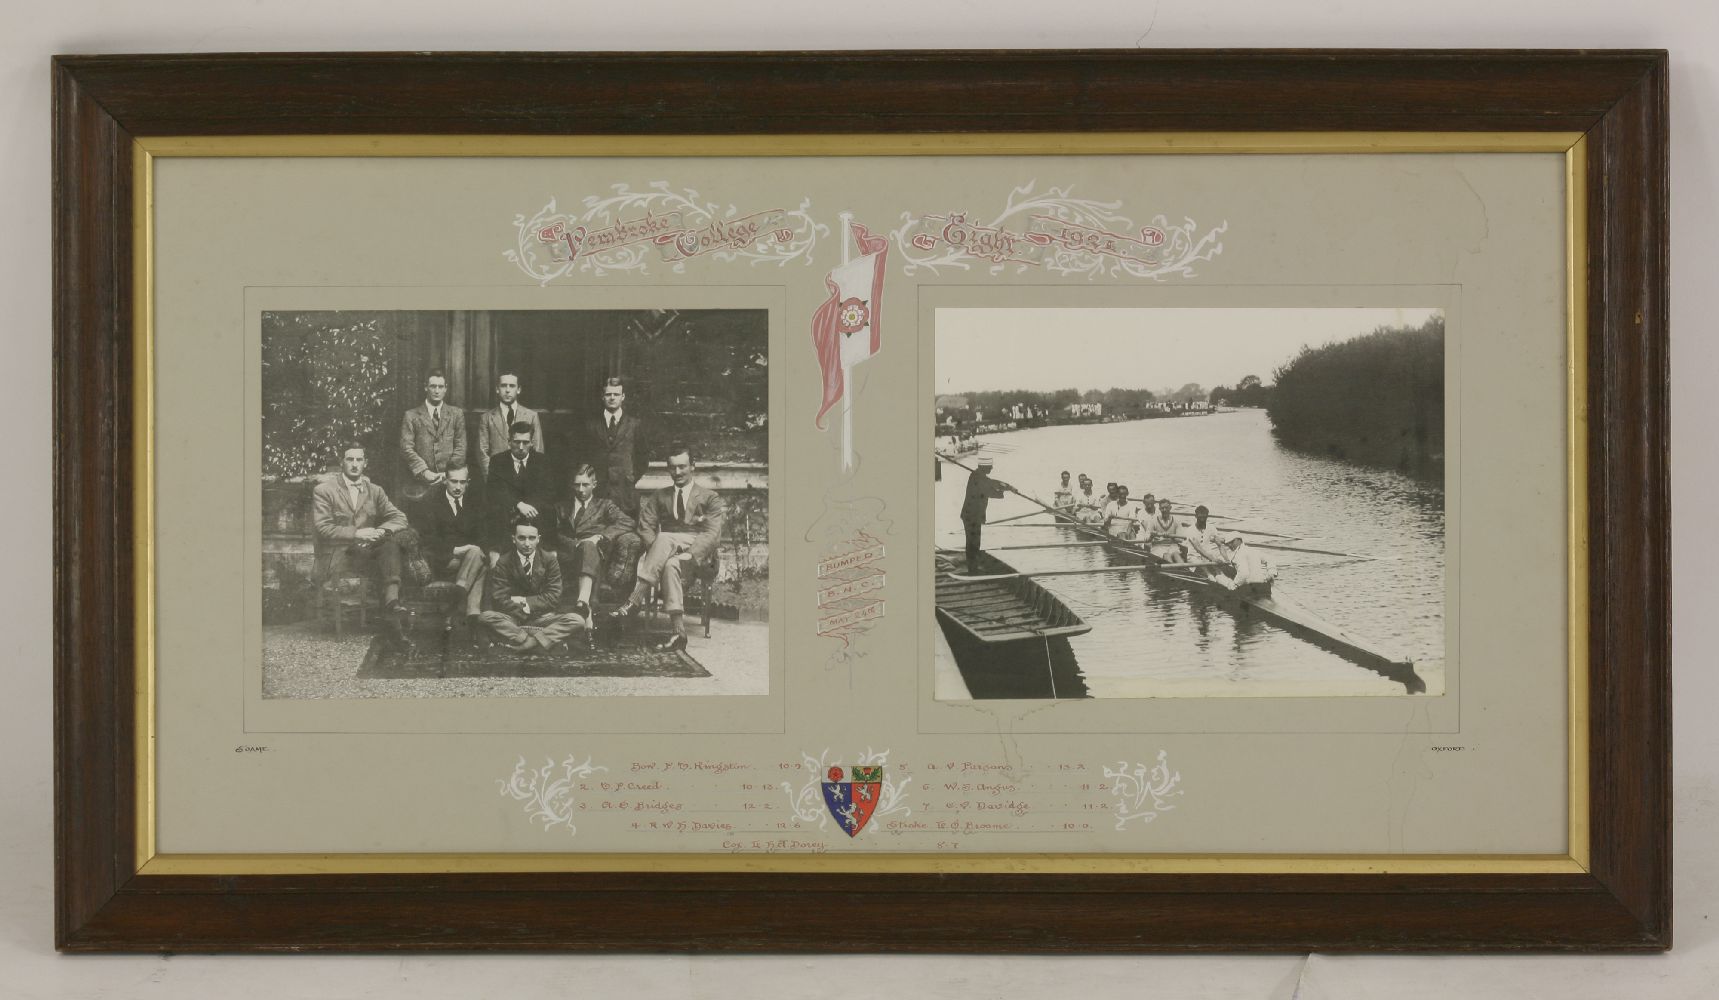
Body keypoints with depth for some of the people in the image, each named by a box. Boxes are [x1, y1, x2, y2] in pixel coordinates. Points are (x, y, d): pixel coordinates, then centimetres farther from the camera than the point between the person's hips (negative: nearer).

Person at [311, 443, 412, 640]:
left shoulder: (375, 491, 18)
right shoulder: (323, 490, 5)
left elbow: (399, 518, 9)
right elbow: (323, 528, -6)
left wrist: (381, 530, -13)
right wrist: (356, 533, -17)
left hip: (369, 549, 4)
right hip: (339, 553, -3)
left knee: (390, 544, -30)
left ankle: (392, 604, -46)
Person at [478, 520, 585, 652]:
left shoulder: (549, 560, 5)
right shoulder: (503, 564, 2)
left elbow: (553, 598, -3)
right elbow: (499, 600, -9)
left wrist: (524, 602, -9)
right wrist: (524, 610, -15)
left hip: (542, 618, 1)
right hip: (512, 619, -1)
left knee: (577, 621, -24)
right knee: (487, 617, -31)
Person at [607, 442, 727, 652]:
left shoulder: (709, 498, 15)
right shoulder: (659, 497, 26)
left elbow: (713, 533, -1)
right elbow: (646, 527, 11)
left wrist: (689, 553, -19)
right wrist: (656, 549, -12)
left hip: (698, 552, -2)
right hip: (666, 549, 2)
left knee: (664, 539, -36)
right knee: (670, 565, -38)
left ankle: (635, 599, -42)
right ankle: (678, 632, -48)